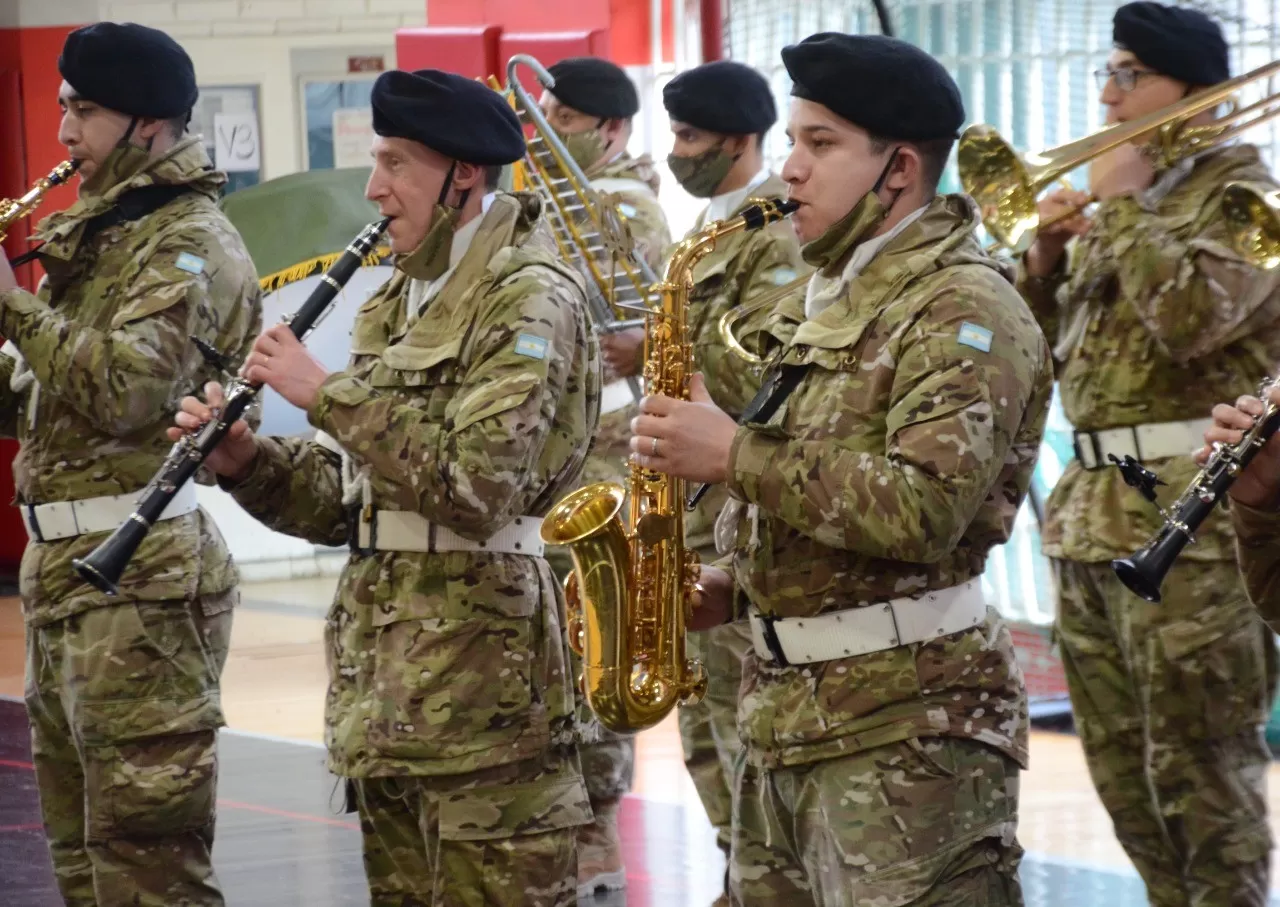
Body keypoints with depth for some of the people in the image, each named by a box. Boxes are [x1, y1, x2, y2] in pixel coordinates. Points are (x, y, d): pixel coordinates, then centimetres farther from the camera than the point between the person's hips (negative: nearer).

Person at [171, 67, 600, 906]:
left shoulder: (530, 299, -10)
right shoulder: (401, 301, 16)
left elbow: (477, 484, -23)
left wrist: (327, 392, -18)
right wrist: (244, 462, 0)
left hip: (479, 676, -9)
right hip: (387, 691, 9)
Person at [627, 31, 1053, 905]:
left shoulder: (963, 307, -13)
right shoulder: (842, 295, 18)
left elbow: (926, 508, -25)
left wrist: (735, 456, -21)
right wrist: (736, 584, 9)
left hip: (907, 717, -10)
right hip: (788, 705, 10)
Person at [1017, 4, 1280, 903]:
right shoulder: (1122, 199, 18)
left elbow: (1192, 316, -24)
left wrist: (1124, 205, -13)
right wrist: (1045, 255, 1)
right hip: (1092, 515, 8)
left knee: (1200, 770, -6)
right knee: (1122, 765, 12)